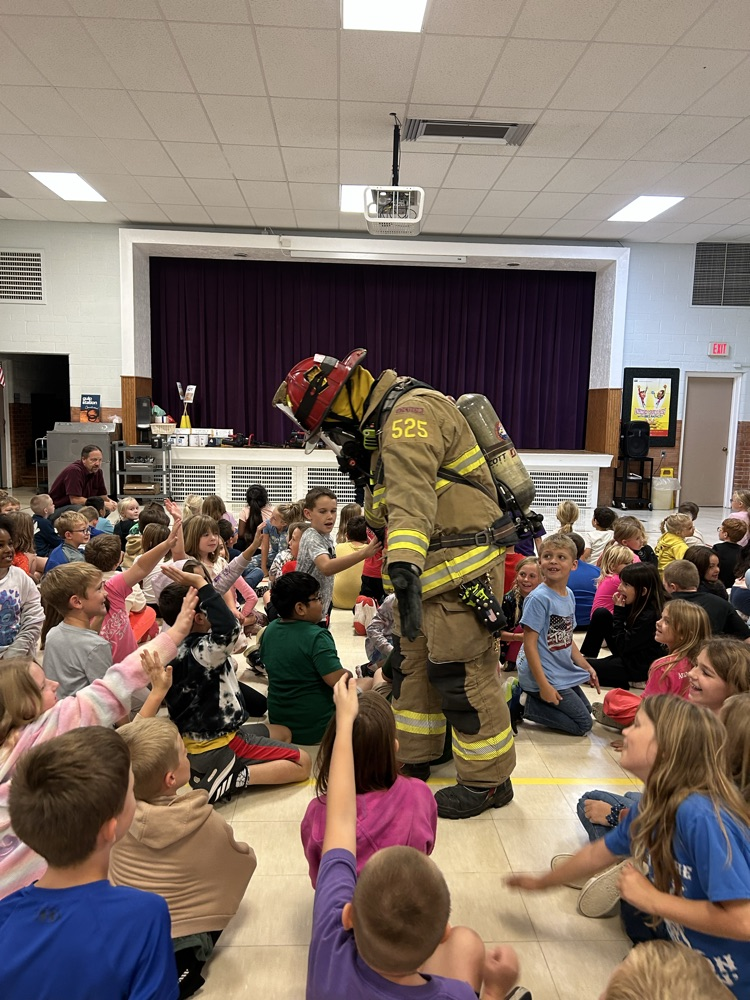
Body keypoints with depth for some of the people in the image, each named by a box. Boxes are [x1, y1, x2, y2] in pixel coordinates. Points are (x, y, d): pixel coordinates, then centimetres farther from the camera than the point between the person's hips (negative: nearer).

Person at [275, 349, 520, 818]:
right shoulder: (382, 422, 16)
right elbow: (386, 513, 18)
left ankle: (488, 780, 17)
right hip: (435, 568, 10)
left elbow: (412, 492, -35)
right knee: (414, 662, 18)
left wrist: (404, 566, -45)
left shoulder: (412, 410, -17)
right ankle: (413, 759, 34)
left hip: (463, 566, -10)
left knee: (463, 674, -1)